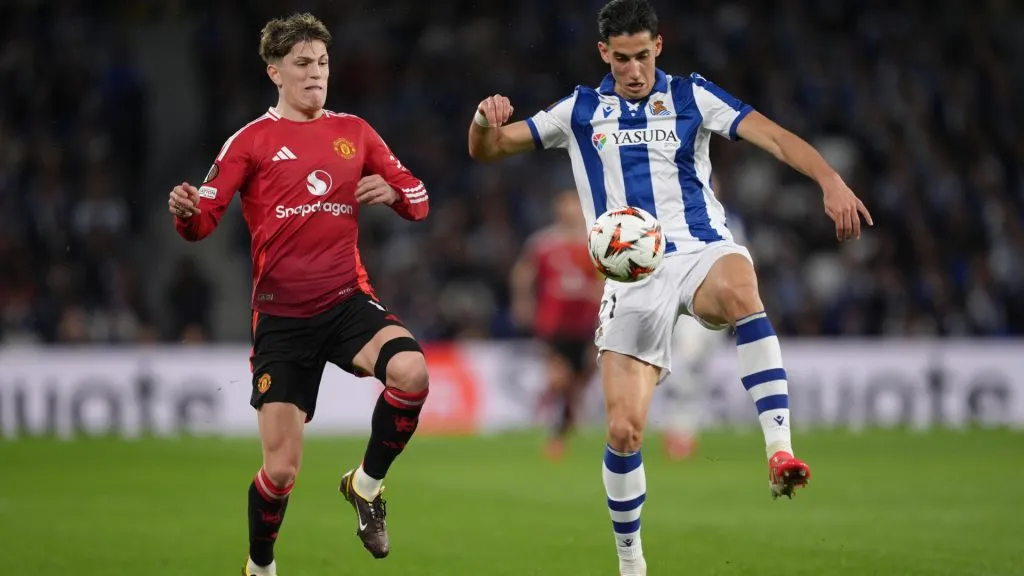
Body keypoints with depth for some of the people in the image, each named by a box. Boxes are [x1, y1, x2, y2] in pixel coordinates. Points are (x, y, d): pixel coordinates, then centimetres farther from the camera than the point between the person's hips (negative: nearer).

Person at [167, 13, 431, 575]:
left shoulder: (354, 131, 10)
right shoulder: (252, 140, 1)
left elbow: (417, 200, 13)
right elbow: (204, 219, -6)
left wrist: (391, 192, -9)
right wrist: (185, 212, -29)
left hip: (347, 300, 2)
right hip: (281, 316, -2)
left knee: (410, 371, -29)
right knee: (280, 469, -5)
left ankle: (366, 485, -2)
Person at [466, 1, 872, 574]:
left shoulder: (690, 96, 7)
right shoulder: (581, 110, 12)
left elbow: (773, 135, -6)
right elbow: (486, 150, 13)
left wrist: (831, 181, -23)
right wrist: (485, 119, -12)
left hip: (702, 252, -1)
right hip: (632, 275, 1)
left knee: (740, 288, -40)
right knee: (624, 429, -9)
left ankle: (781, 450, -45)